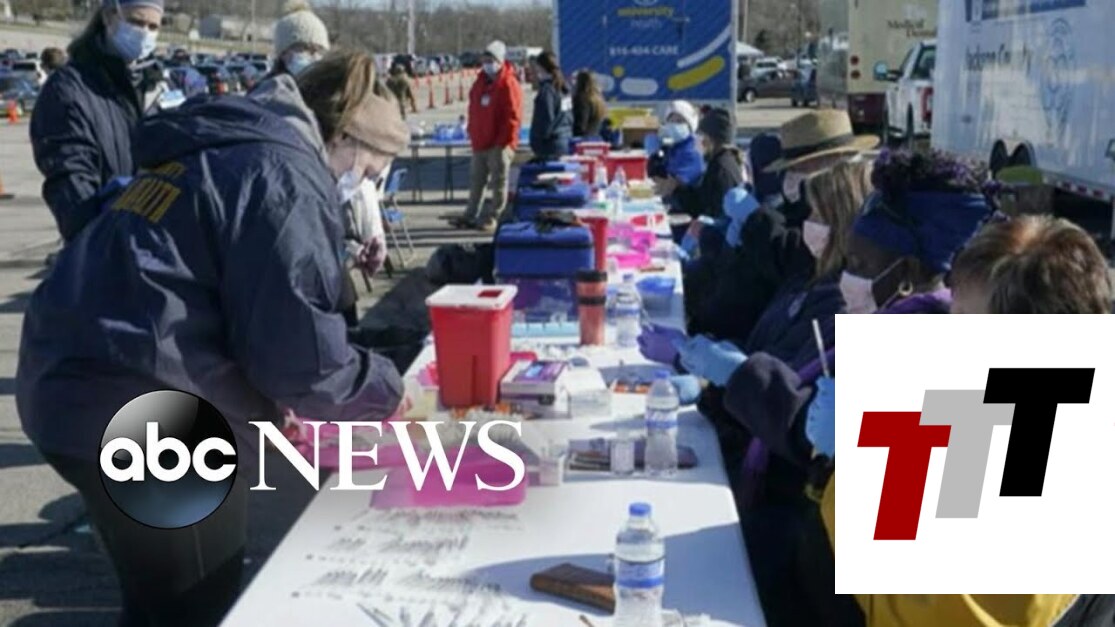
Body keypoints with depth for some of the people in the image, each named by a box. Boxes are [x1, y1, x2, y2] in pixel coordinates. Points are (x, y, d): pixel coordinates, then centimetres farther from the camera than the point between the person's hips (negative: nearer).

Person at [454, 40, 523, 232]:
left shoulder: (508, 84, -11)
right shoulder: (480, 82, 13)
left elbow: (513, 116, -16)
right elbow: (473, 110, 21)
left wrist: (503, 141, -16)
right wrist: (472, 133, 12)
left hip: (499, 145, -8)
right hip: (480, 143, 8)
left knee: (498, 183, 1)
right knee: (477, 181, 12)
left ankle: (491, 218, 6)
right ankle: (471, 216, 19)